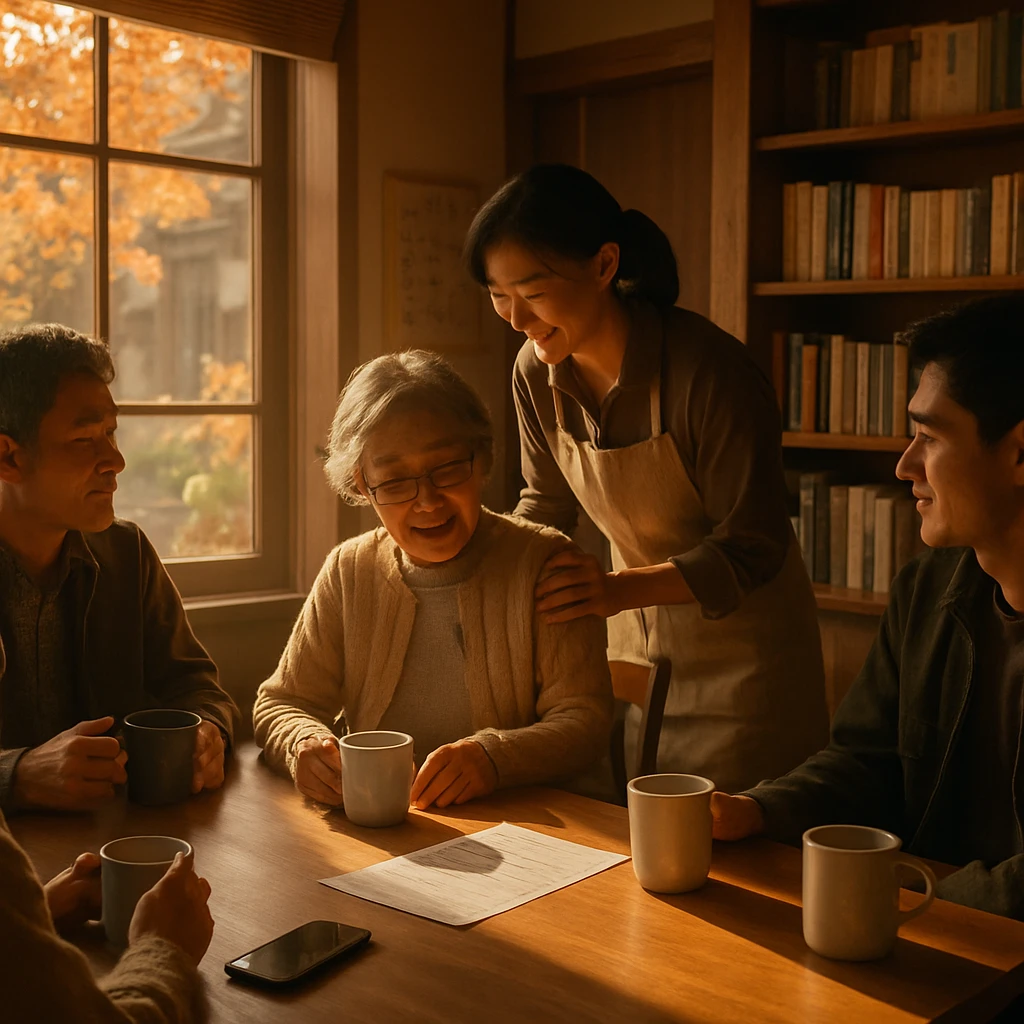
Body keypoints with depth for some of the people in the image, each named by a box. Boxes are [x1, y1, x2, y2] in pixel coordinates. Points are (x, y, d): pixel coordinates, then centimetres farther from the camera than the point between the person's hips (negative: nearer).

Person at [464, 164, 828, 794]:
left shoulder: (710, 370, -27)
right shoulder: (537, 372, -8)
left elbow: (752, 548, -22)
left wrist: (619, 589, -36)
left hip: (740, 641, -5)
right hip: (635, 637, 5)